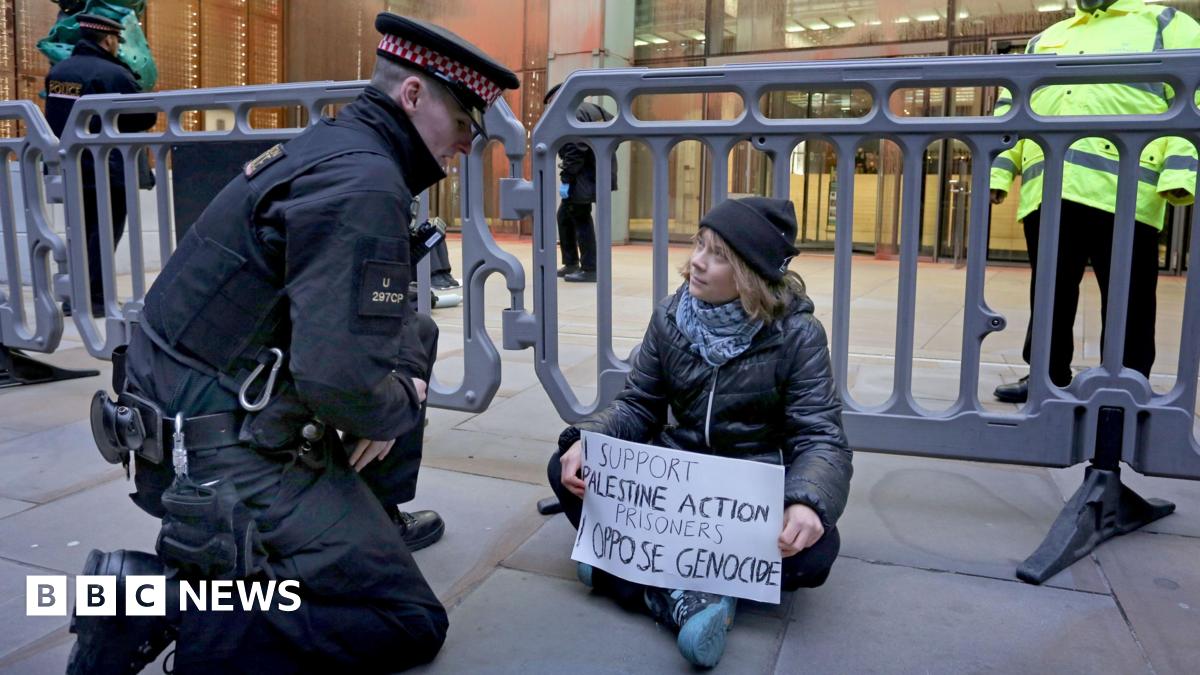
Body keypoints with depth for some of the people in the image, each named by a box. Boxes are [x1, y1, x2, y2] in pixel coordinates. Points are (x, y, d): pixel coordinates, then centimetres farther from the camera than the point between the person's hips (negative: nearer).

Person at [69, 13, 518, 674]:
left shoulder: (332, 146, 8)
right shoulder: (362, 184, -22)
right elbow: (340, 378, -31)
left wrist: (403, 379, 1)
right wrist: (397, 408, -10)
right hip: (226, 462, -10)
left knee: (414, 336, 19)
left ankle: (372, 518, 27)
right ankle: (163, 601, -8)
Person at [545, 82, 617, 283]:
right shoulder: (593, 108, 16)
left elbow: (573, 151, -20)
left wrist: (565, 179, -17)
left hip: (584, 178, -10)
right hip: (598, 173, 10)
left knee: (581, 219, -3)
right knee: (565, 215, 17)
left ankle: (589, 269, 1)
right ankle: (571, 263, 22)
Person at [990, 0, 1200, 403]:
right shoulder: (1043, 41, 26)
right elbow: (1011, 110, 23)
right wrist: (998, 170, 9)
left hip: (1123, 193, -4)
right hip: (1046, 192, 4)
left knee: (1125, 302, 1)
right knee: (1050, 294, 9)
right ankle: (1047, 375, 20)